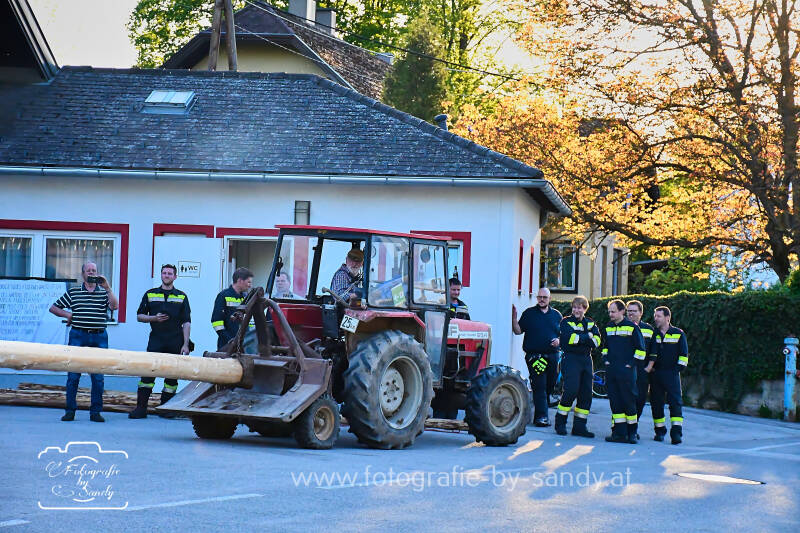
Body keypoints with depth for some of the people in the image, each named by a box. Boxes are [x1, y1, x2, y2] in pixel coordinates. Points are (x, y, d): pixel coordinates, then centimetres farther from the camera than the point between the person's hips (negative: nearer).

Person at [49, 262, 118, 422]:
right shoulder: (73, 292, 11)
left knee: (98, 376, 0)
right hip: (78, 335, 0)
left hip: (99, 338, 1)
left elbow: (114, 306, -7)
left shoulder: (104, 292, 11)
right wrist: (68, 314, 0)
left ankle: (95, 411, 6)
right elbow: (53, 308, 15)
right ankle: (70, 410, 4)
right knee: (73, 374, -2)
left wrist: (107, 288, -11)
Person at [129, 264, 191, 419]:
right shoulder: (150, 295, 12)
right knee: (147, 373, -9)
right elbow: (139, 316, 13)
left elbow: (186, 323, 7)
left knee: (171, 377, 2)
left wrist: (185, 344, -2)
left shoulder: (181, 297, 10)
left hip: (175, 342, 0)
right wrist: (154, 318, -6)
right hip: (155, 341, 0)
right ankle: (141, 408, -7)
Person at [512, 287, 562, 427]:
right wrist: (514, 317, -11)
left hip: (552, 356, 4)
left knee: (549, 386, 6)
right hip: (535, 356, -4)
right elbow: (518, 331, 2)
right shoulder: (529, 313, 6)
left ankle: (539, 416, 15)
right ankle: (541, 416, -14)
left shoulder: (556, 315, 14)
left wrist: (559, 341, -1)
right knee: (539, 386, -12)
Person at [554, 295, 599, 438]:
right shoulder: (566, 322, 3)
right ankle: (560, 423, -3)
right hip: (571, 359, -5)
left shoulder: (591, 323, 15)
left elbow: (596, 341, 1)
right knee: (571, 390, -15)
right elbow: (569, 338, -15)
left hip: (586, 360, 5)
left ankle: (579, 426, 7)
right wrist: (587, 337, -6)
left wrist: (578, 339, -11)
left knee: (586, 393, 1)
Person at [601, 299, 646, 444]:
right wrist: (606, 360, 14)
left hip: (626, 372, -6)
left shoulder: (632, 327, -4)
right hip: (611, 371, 6)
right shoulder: (607, 328, 13)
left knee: (629, 401, -4)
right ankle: (619, 432, 6)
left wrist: (631, 364, -7)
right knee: (615, 402, 3)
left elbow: (641, 349, -2)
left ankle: (632, 432, 3)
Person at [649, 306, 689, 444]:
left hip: (672, 373, -3)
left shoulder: (678, 334, 4)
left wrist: (679, 368, -3)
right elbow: (652, 352, 15)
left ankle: (676, 432, -17)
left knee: (675, 402, -12)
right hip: (655, 373, 3)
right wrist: (650, 366, 3)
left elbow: (684, 353, 5)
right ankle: (660, 431, 15)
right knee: (656, 402, 4)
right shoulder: (654, 334, 12)